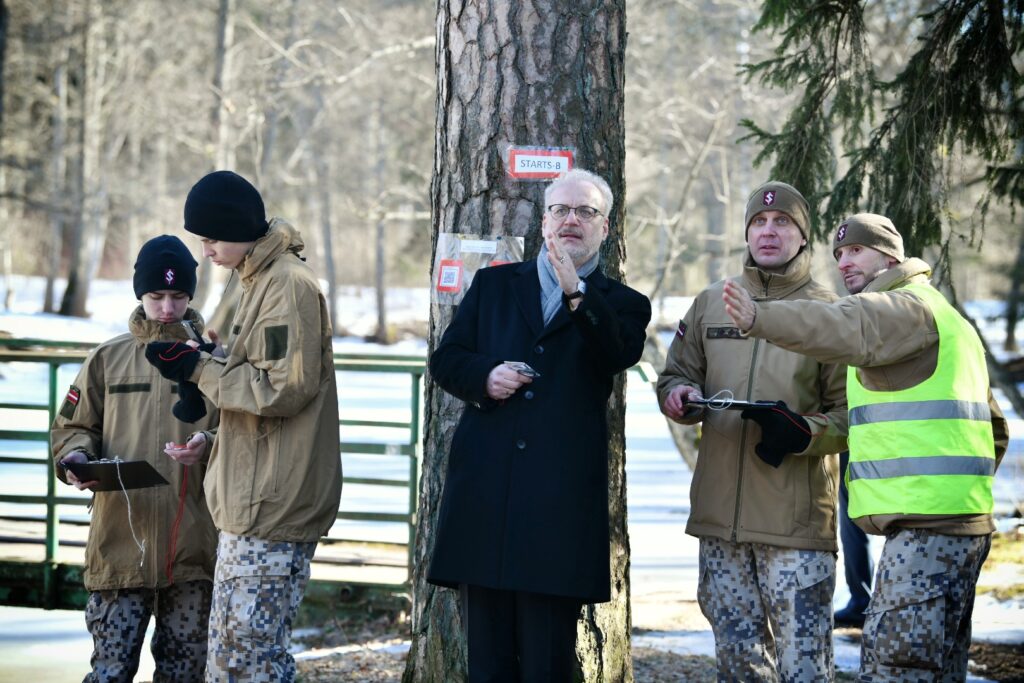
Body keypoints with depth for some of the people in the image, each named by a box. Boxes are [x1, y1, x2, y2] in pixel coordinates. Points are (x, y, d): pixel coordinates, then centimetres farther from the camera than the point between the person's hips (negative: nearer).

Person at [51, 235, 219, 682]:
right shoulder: (108, 359, 9)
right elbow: (73, 427, 14)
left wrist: (209, 443, -15)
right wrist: (76, 457, -8)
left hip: (191, 544, 0)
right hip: (120, 543, 0)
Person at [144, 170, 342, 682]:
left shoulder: (289, 285, -14)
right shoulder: (261, 280, 18)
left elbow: (283, 388, -19)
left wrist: (196, 369, -13)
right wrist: (205, 366, 8)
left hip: (271, 508, -11)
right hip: (251, 505, 11)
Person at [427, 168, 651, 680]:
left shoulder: (621, 304, 10)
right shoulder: (493, 285, 18)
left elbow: (621, 355, -11)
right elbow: (445, 359, 15)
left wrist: (578, 293, -25)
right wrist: (484, 376, -6)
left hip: (560, 501, -2)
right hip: (485, 490, 2)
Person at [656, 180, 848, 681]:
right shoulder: (711, 303, 13)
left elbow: (849, 413, 0)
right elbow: (676, 376, 20)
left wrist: (804, 433, -20)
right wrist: (681, 396, -4)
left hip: (797, 521, -4)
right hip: (720, 510, 4)